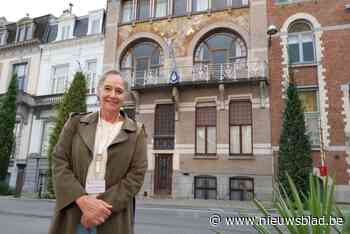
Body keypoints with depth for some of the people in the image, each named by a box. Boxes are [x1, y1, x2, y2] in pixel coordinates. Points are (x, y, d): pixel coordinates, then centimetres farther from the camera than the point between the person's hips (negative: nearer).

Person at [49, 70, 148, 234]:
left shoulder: (136, 132, 2)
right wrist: (82, 199, -14)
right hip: (72, 214, 1)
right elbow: (59, 161, -1)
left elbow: (137, 174, -5)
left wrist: (104, 206, -15)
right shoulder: (76, 122, 6)